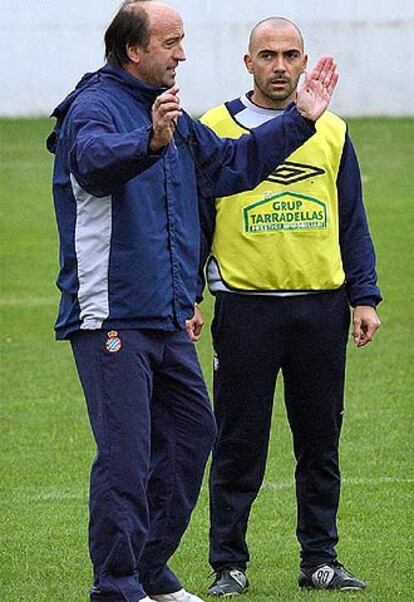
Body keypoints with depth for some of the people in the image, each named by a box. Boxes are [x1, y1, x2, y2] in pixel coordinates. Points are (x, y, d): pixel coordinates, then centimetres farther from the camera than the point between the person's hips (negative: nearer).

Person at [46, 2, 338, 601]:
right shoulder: (94, 108, -11)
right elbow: (95, 158, -34)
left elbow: (228, 165, 30)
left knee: (191, 435, 13)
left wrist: (300, 119, 27)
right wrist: (150, 141, -54)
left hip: (167, 320, 9)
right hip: (111, 319, -9)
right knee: (125, 451, -10)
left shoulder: (170, 117, 18)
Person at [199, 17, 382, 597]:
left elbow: (353, 224, 14)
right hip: (245, 305, -3)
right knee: (239, 446, -1)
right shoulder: (215, 130, 3)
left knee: (321, 442, 6)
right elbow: (194, 222, 4)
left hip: (321, 306, 3)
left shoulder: (331, 134, 11)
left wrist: (364, 298, 5)